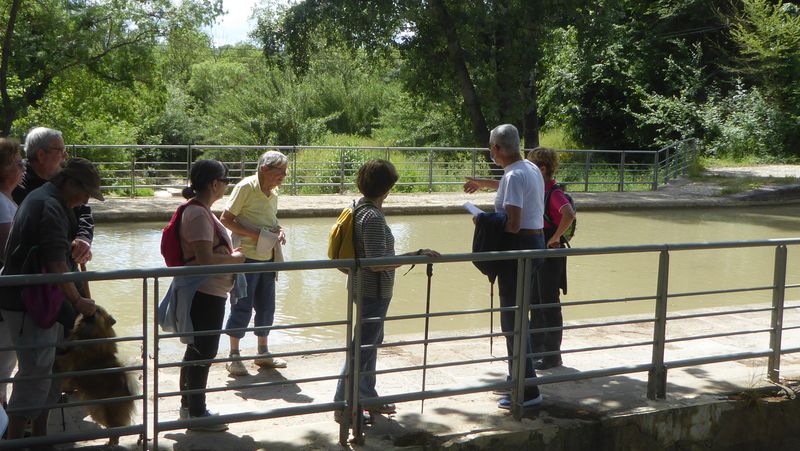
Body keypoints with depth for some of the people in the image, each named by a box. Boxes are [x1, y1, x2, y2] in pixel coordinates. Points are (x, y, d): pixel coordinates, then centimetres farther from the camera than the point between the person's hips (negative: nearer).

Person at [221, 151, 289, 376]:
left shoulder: (273, 192, 10)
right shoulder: (246, 187, -13)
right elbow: (226, 219, -14)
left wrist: (279, 230, 1)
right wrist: (254, 235, -21)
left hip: (267, 257, 8)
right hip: (246, 256, -7)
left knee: (266, 306, 13)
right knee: (242, 307, -2)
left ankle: (263, 353, 27)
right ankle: (234, 356, 10)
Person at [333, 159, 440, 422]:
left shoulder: (360, 208, 6)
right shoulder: (373, 217, -24)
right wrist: (417, 255, -27)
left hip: (364, 288, 10)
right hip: (373, 291, -10)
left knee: (371, 342, 21)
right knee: (363, 347, -1)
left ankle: (367, 397, 33)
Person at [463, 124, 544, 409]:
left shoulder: (514, 176, -19)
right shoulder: (530, 168, 12)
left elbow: (513, 224, -26)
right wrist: (484, 183, 52)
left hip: (518, 247, -10)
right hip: (535, 241, 10)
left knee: (512, 321, -6)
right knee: (517, 315, 19)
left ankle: (528, 392, -4)